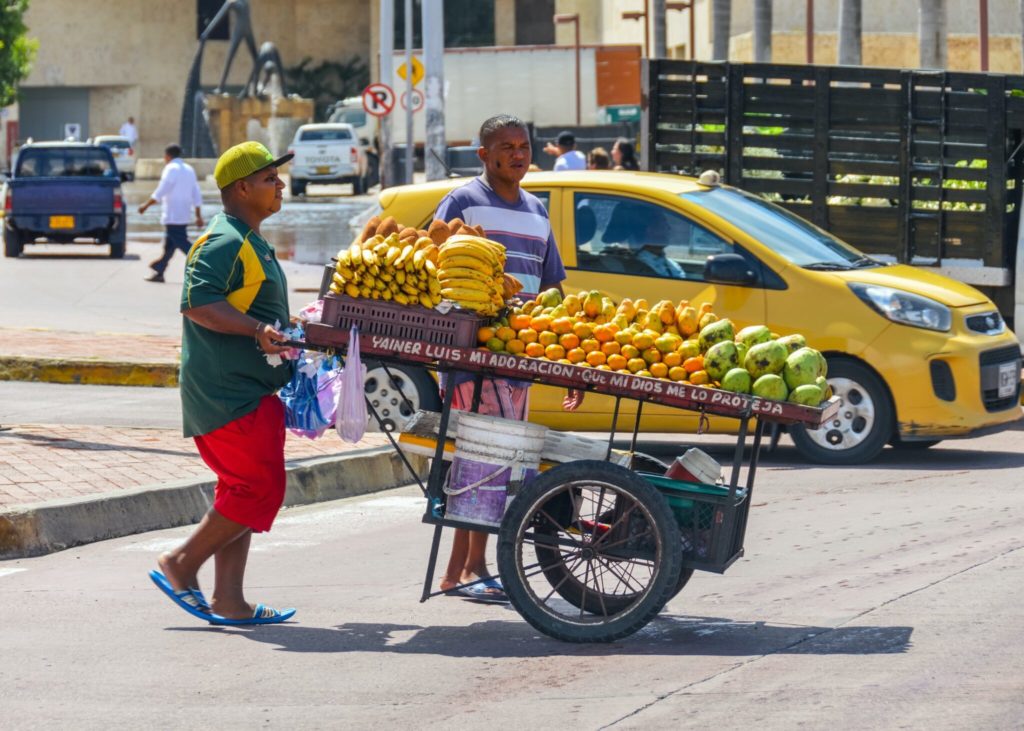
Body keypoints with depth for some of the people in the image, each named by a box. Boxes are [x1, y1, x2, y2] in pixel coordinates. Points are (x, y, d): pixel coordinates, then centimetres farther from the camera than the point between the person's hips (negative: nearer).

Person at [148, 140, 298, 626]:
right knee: (258, 490, -11)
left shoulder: (250, 243, 21)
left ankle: (229, 602, 10)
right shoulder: (224, 242, -14)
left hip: (248, 390, 11)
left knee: (241, 494, 10)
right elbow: (196, 302, -25)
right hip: (228, 392, -11)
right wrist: (257, 329, -32)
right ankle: (180, 566, -1)